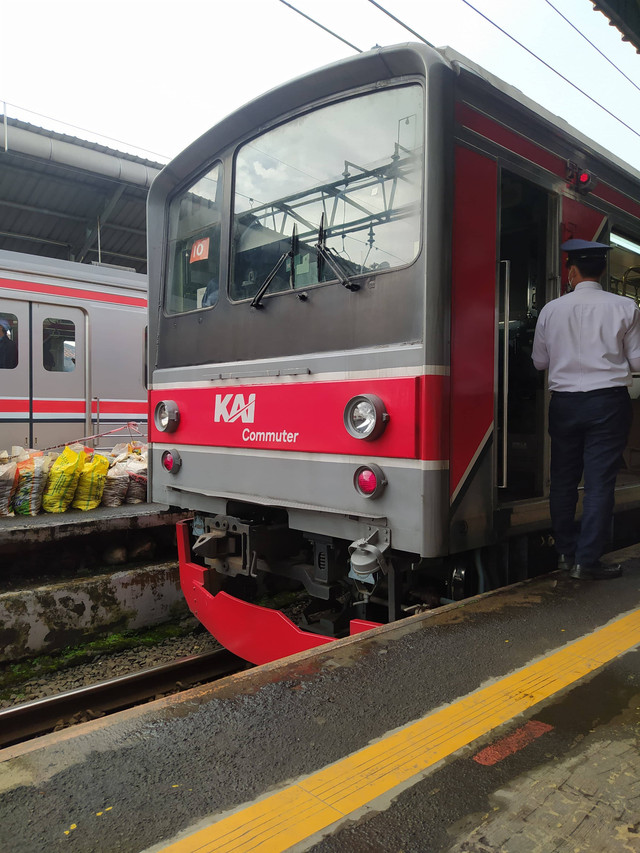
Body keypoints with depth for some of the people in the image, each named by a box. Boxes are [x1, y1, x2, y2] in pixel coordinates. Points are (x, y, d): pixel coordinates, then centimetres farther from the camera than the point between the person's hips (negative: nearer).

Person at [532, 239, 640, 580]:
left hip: (564, 402, 2)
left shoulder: (551, 309, 0)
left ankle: (566, 552, 21)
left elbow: (539, 362, 7)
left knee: (563, 478, 12)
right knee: (600, 480, 1)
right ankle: (587, 560, 2)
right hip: (609, 401, -2)